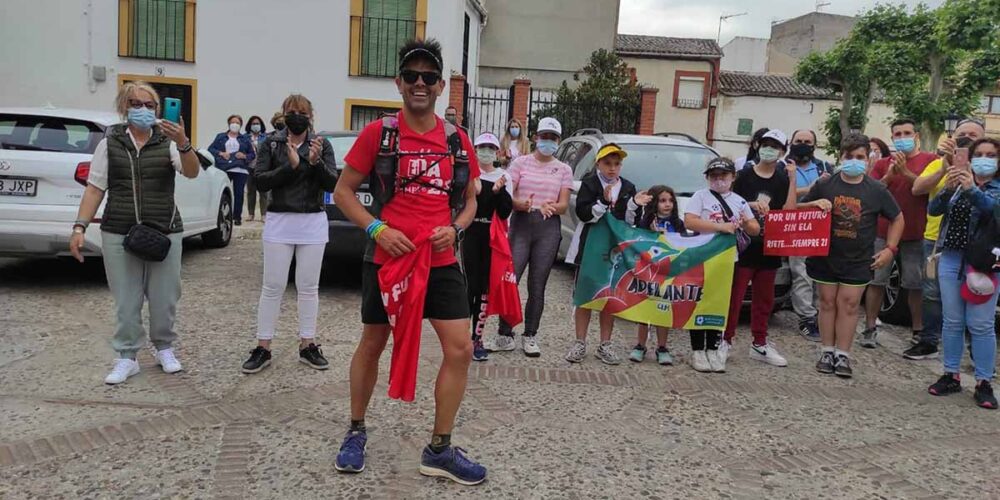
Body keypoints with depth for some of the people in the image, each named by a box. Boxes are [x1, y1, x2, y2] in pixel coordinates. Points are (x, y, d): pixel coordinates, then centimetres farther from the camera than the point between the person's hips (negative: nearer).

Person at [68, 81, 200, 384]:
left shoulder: (168, 141, 2)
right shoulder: (109, 144, 5)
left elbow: (192, 172, -14)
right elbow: (95, 189, 5)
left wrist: (183, 143, -33)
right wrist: (80, 227, -3)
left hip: (165, 234, 0)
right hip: (119, 235, 1)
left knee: (164, 298, 6)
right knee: (126, 301, 5)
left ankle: (165, 349, 27)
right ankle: (127, 358, 18)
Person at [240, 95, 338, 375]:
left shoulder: (321, 145, 4)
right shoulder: (271, 144, 3)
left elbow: (333, 184, -3)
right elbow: (260, 181, -7)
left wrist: (316, 162, -20)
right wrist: (290, 165, -18)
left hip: (313, 223, 1)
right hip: (279, 221, 0)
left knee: (308, 287, 8)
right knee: (272, 287, 2)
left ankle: (307, 346, 18)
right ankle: (263, 348, 12)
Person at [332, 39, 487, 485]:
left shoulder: (458, 141, 5)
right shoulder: (378, 133, -3)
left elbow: (470, 200, 15)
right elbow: (343, 191, 1)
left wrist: (455, 229, -6)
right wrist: (377, 229, -14)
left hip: (441, 261, 3)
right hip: (387, 258, -2)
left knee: (460, 349, -3)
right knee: (372, 345, 11)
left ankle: (440, 449, 13)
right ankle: (356, 432, 33)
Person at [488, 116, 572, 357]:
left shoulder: (563, 169, 11)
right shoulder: (521, 162, 7)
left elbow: (563, 205, 5)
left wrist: (551, 207, -17)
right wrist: (521, 204, -22)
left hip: (548, 229, 1)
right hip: (521, 223, -1)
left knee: (537, 286, 5)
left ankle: (530, 336, 15)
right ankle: (505, 335, 3)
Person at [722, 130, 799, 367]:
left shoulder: (782, 180, 7)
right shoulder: (745, 175, 0)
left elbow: (789, 211, -5)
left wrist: (793, 179, -8)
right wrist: (751, 205, -17)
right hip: (744, 246, -4)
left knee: (764, 299, 12)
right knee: (734, 295, -4)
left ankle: (760, 344, 22)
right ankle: (726, 341, 4)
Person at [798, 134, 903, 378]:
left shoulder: (877, 190, -2)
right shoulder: (825, 184, -2)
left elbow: (897, 219, 10)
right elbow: (798, 210, 5)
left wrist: (890, 249, 0)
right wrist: (814, 204, -16)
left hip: (858, 260, 0)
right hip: (826, 257, 1)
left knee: (849, 304, 1)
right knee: (827, 302, 7)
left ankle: (842, 355, 9)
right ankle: (827, 352, 16)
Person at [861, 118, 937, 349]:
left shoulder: (930, 160, 4)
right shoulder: (883, 164, 11)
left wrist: (906, 172, -17)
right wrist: (888, 177, -11)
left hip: (916, 234, -2)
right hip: (883, 232, 2)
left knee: (916, 285, 4)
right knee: (876, 281, 3)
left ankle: (918, 331, 16)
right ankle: (870, 328, 10)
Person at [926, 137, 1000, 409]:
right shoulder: (957, 185, 11)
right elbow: (933, 209, -1)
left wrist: (972, 189, -36)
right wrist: (948, 189, -20)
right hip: (951, 259, 3)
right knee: (952, 321, 8)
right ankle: (951, 376, 17)